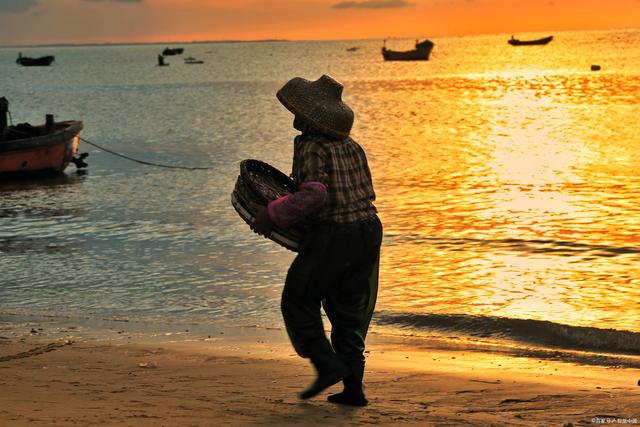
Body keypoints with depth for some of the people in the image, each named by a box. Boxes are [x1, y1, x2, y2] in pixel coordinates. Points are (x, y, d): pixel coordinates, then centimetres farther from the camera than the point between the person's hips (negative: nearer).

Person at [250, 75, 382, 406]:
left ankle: (327, 365, -1)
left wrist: (272, 215, -14)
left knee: (299, 302, 8)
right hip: (368, 230, 8)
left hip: (332, 235, -8)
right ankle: (353, 386, 10)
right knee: (348, 310, 13)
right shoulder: (351, 146, 14)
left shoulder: (311, 147, -10)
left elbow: (314, 194, -22)